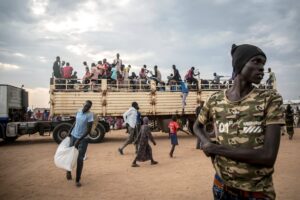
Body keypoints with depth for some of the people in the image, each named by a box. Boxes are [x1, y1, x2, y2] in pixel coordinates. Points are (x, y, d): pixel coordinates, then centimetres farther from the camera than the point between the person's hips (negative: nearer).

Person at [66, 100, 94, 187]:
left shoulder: (90, 115, -15)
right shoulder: (79, 112, 4)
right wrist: (70, 132, 17)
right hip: (73, 136, 5)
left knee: (80, 159, -3)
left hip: (83, 139, -5)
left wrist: (79, 140, -21)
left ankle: (77, 180, 10)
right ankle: (68, 171, 41)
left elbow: (88, 130, -18)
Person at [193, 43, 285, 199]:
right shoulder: (215, 101, -4)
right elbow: (197, 126, 14)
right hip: (222, 186, 2)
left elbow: (268, 157, -19)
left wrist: (216, 148, -16)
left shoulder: (271, 99, -11)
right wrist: (207, 143, -7)